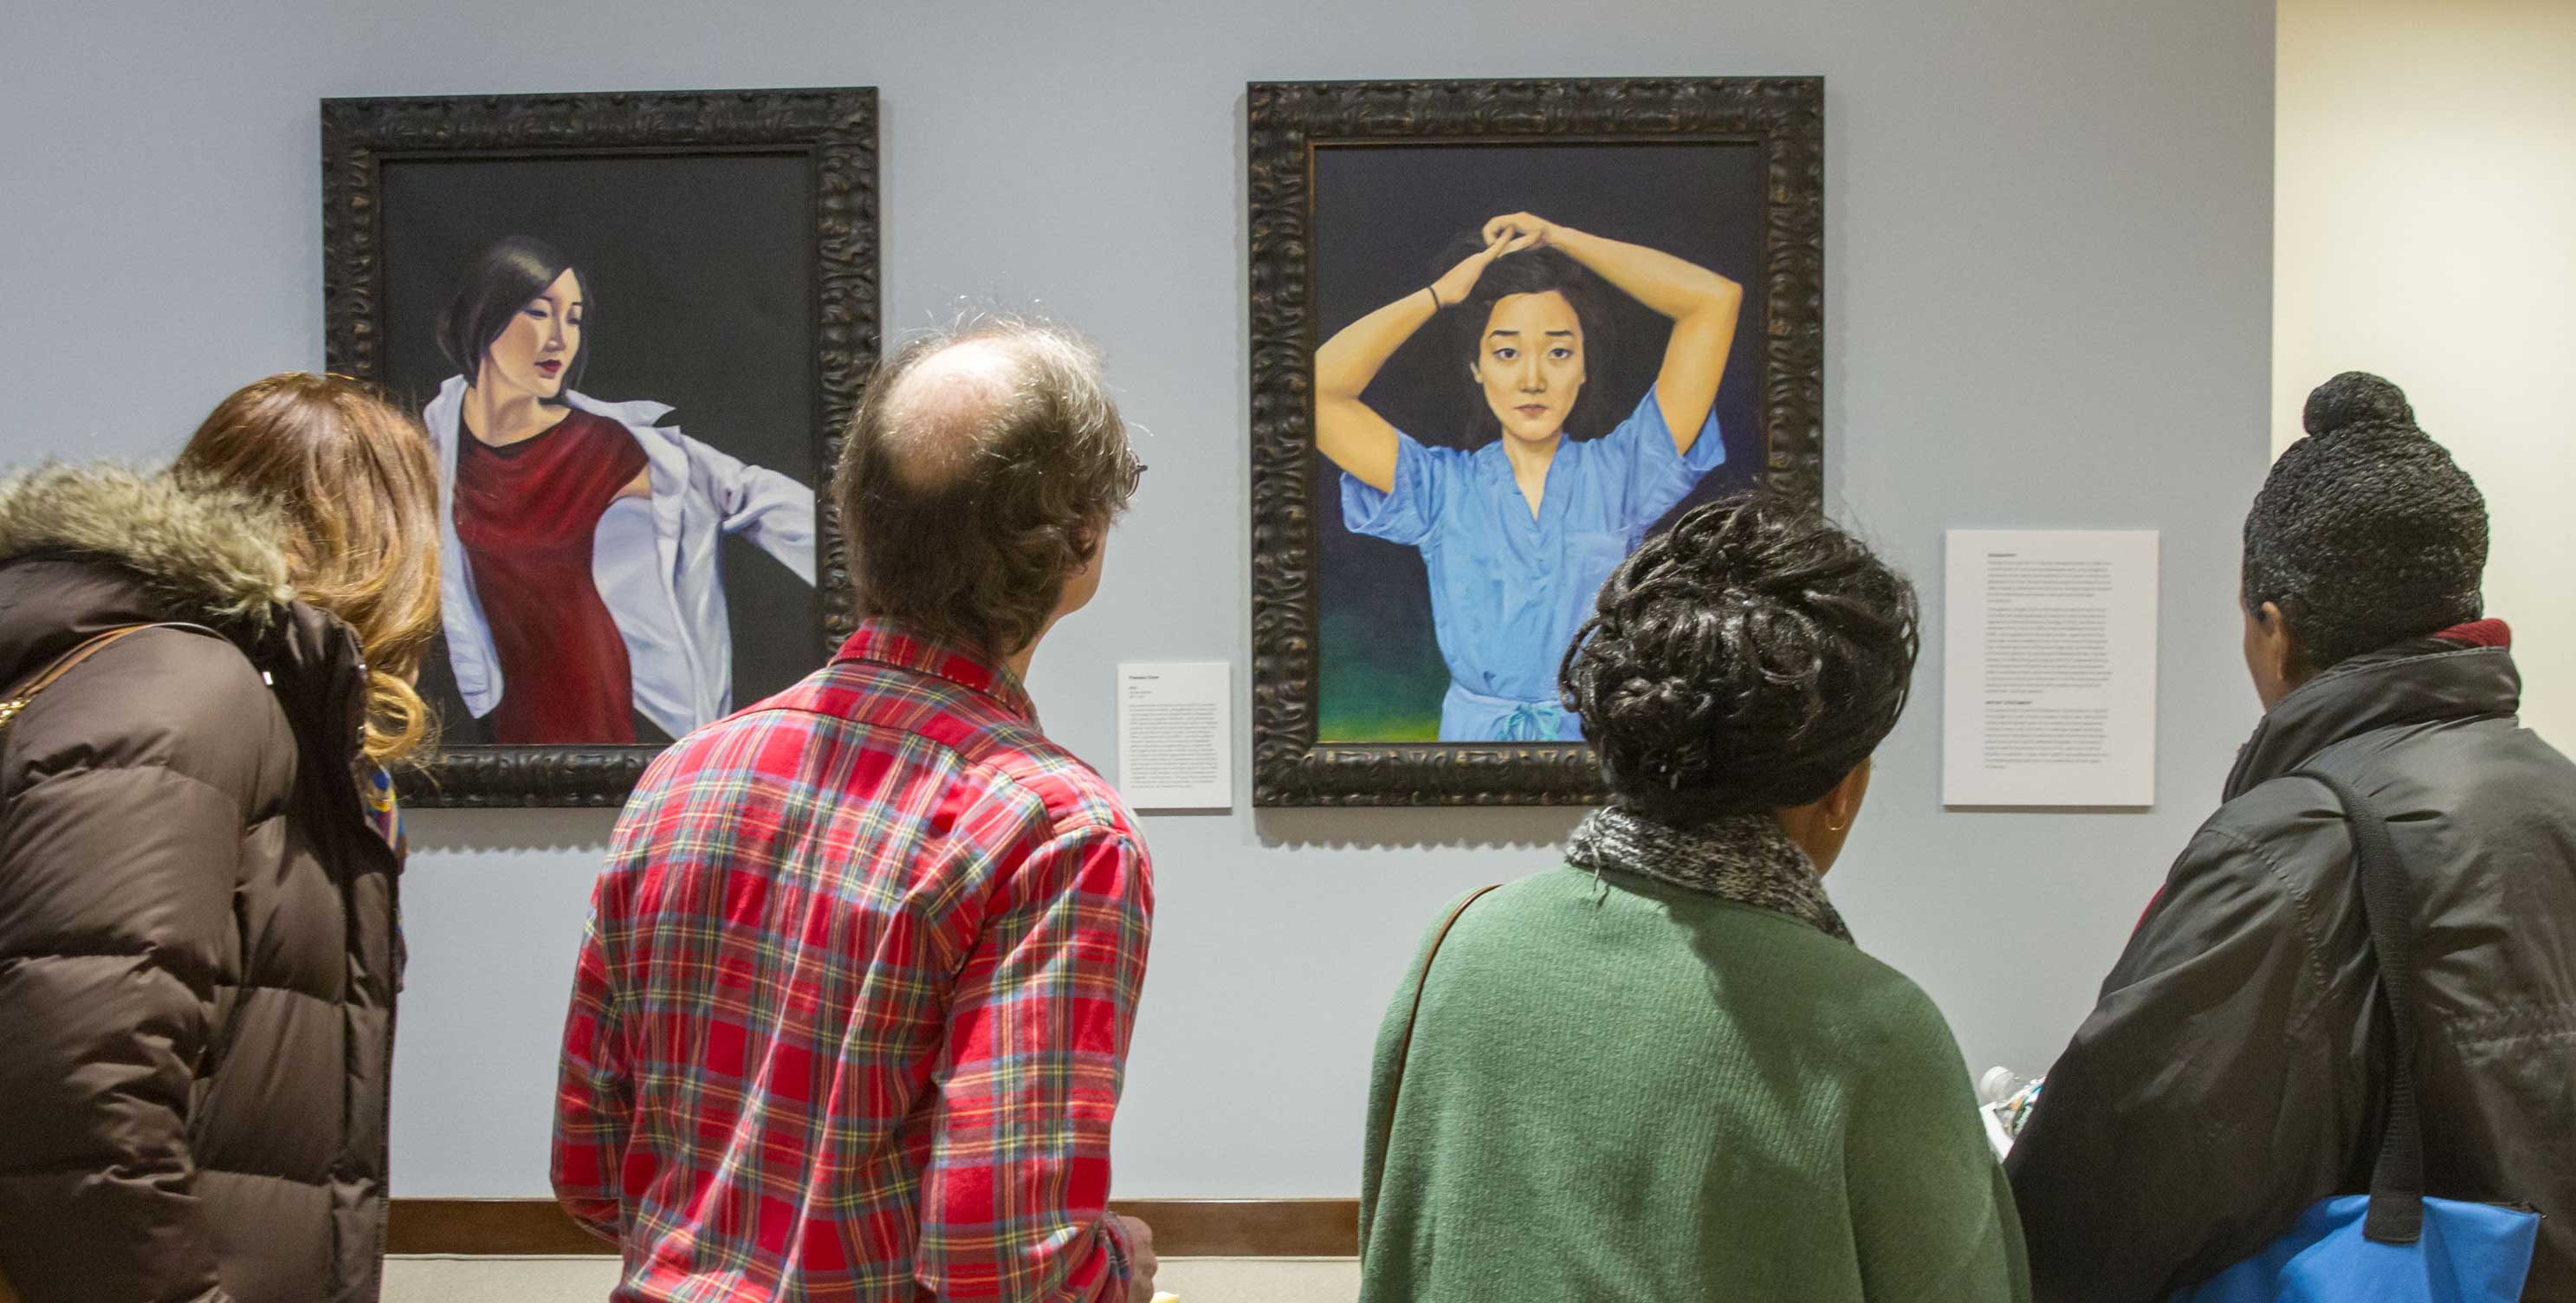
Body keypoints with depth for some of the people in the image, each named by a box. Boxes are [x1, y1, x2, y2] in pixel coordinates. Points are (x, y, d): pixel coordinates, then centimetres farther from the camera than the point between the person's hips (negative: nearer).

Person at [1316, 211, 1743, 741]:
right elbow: (1318, 389, -5)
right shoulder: (1443, 488, 6)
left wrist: (1557, 237, 6)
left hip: (1601, 731, -1)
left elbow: (1716, 299, -1)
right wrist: (1440, 294, 4)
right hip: (1474, 732, 2)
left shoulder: (1619, 471, 4)